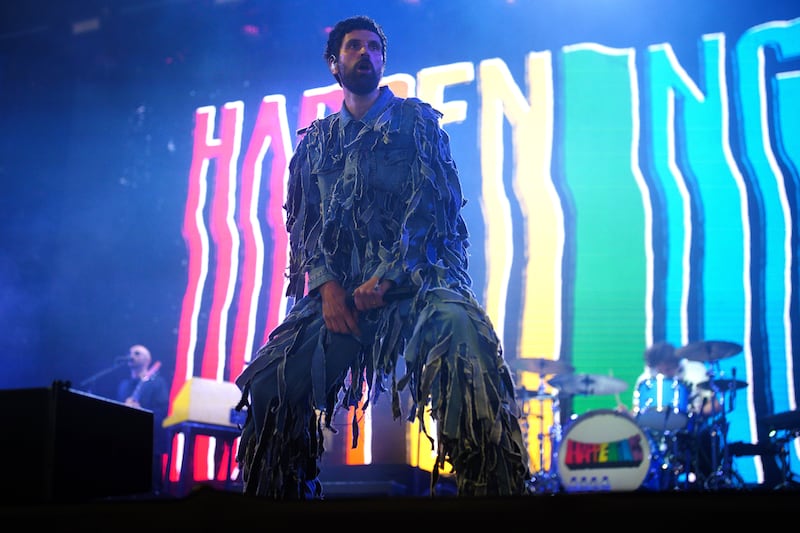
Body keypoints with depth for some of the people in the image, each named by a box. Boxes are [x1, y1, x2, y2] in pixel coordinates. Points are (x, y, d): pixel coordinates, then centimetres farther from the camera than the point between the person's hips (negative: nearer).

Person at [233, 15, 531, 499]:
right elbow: (305, 224, 14)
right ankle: (282, 492, 8)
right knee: (270, 379, -12)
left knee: (460, 328, -37)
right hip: (342, 289, 4)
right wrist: (326, 285, -6)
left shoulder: (416, 121, 9)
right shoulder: (317, 141, 20)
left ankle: (491, 485, -30)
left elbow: (435, 205, -3)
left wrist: (385, 278, -14)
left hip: (417, 275, -4)